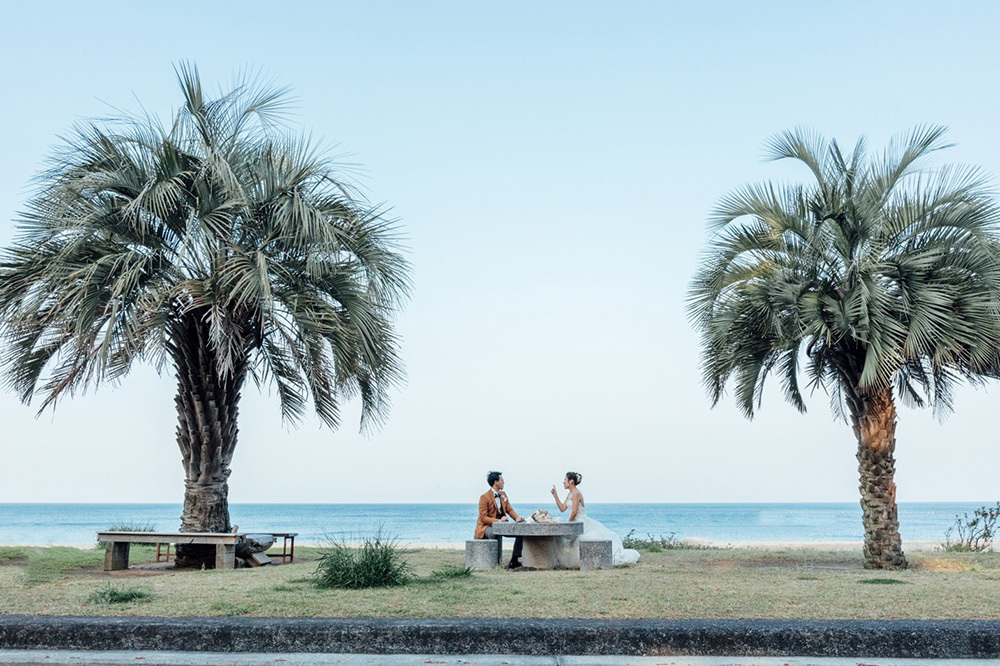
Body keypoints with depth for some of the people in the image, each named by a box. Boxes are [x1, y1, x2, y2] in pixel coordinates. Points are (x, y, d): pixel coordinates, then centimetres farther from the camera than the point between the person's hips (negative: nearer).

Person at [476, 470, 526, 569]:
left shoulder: (503, 494, 12)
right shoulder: (484, 497, -13)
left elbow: (509, 509, 13)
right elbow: (483, 518, -17)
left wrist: (517, 518, -9)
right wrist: (498, 521, -29)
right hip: (486, 527, -8)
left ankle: (514, 560, -10)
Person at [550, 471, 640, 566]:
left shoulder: (576, 493, -19)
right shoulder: (570, 494, 11)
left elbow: (574, 512, -22)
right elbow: (562, 509, 15)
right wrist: (555, 495, 9)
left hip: (582, 525, -10)